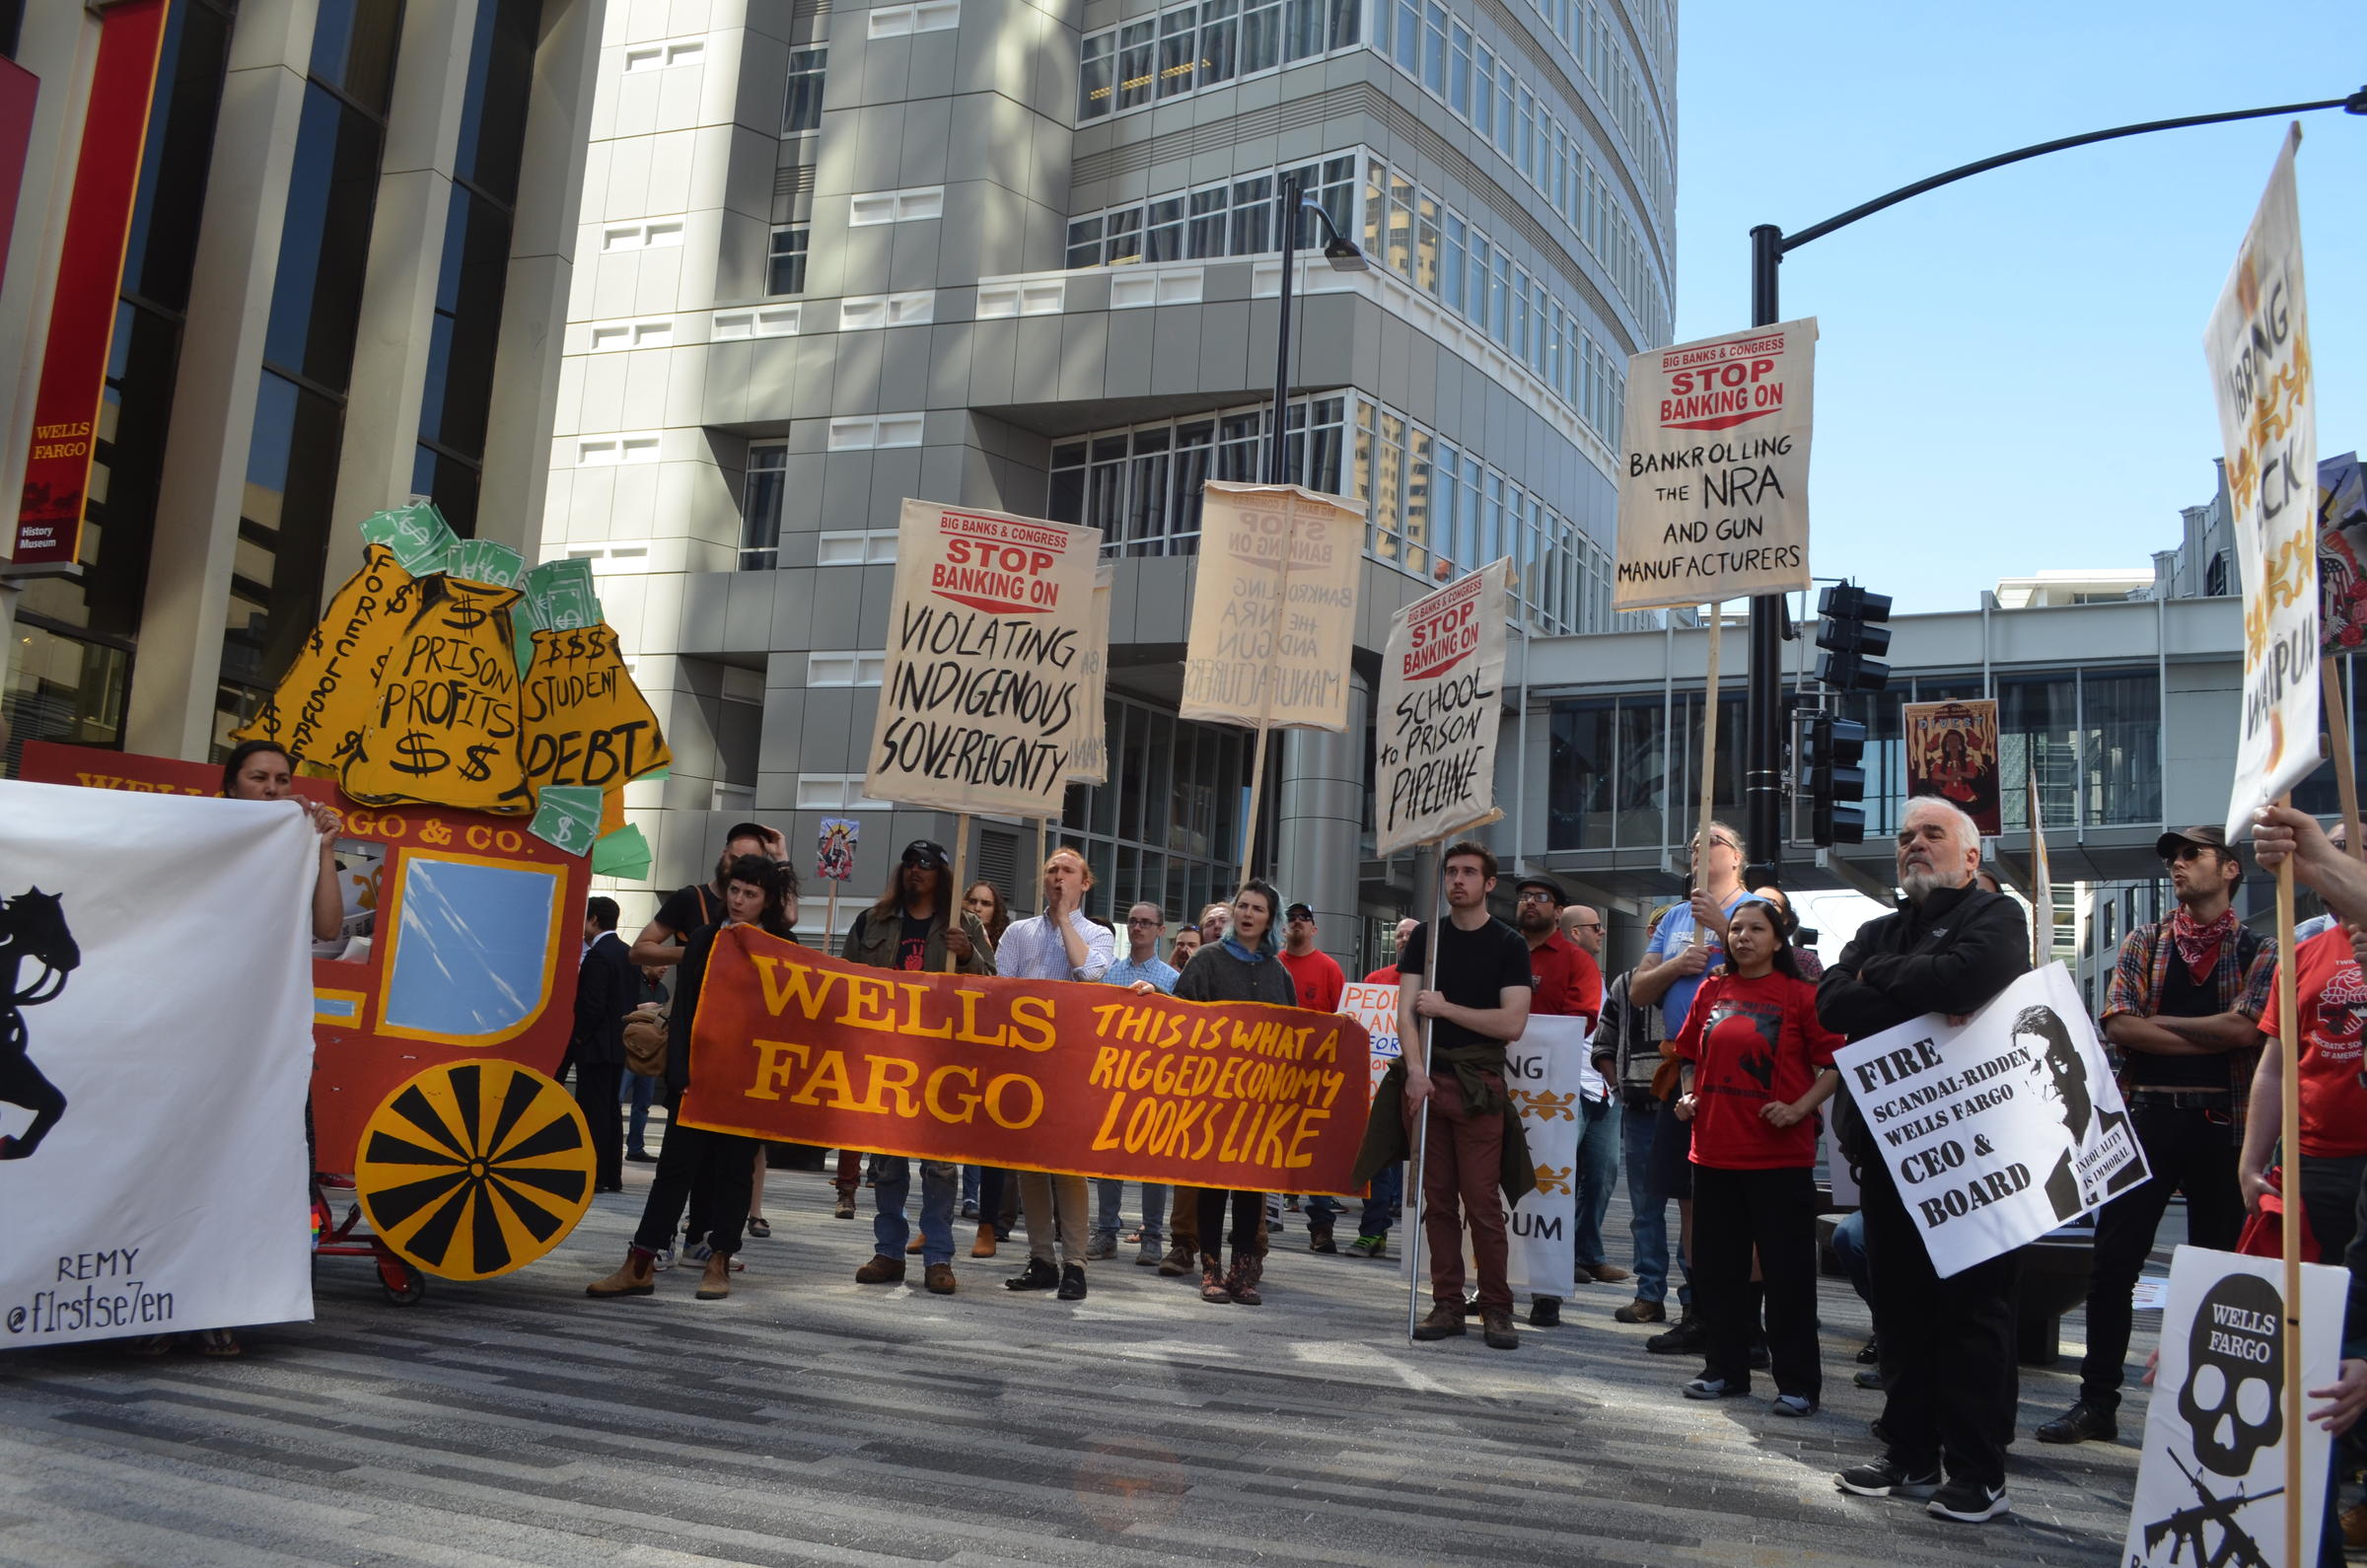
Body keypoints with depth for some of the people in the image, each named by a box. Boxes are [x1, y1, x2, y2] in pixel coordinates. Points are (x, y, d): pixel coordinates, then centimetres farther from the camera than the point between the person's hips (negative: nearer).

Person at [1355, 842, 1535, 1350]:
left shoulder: (1509, 945, 4)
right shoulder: (1425, 938, 11)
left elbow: (1512, 1023, -6)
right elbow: (1406, 1010, 2)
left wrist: (1445, 1008, -8)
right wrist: (1416, 1069, -12)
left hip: (1479, 1084, -3)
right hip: (1424, 1079, 3)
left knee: (1482, 1202, -5)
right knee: (1437, 1199, 4)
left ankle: (1496, 1310, 3)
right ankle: (1447, 1304, 11)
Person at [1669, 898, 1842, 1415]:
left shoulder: (1800, 995, -4)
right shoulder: (1711, 991, 9)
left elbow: (1836, 1063, -5)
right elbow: (1693, 1055, 21)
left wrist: (1800, 1108, -16)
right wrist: (1689, 1097, 7)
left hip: (1781, 1155, -5)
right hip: (1715, 1150, 5)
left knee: (1787, 1271, 0)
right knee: (1720, 1265, 12)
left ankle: (1798, 1383, 10)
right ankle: (1726, 1369, 24)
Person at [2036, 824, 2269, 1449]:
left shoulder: (2259, 952, 4)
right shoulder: (2144, 943, 10)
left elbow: (2245, 1028, -13)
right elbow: (2117, 1026, -4)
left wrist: (2156, 1023, -6)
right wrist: (2211, 1038, -9)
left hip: (2221, 1123, -2)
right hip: (2146, 1118, 2)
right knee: (2113, 1264, 1)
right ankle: (2097, 1402, 9)